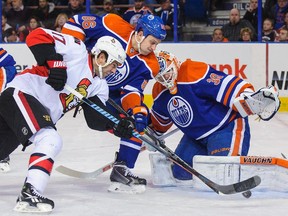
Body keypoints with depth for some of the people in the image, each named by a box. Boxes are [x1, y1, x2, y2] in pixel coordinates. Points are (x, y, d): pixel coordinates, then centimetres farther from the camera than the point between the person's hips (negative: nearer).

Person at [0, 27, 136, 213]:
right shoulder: (77, 51, -9)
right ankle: (29, 195, -32)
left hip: (41, 113, 9)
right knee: (51, 141, -24)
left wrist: (117, 125, -12)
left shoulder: (99, 85, 14)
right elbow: (37, 37, -16)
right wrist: (54, 63, -25)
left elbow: (96, 117, 5)